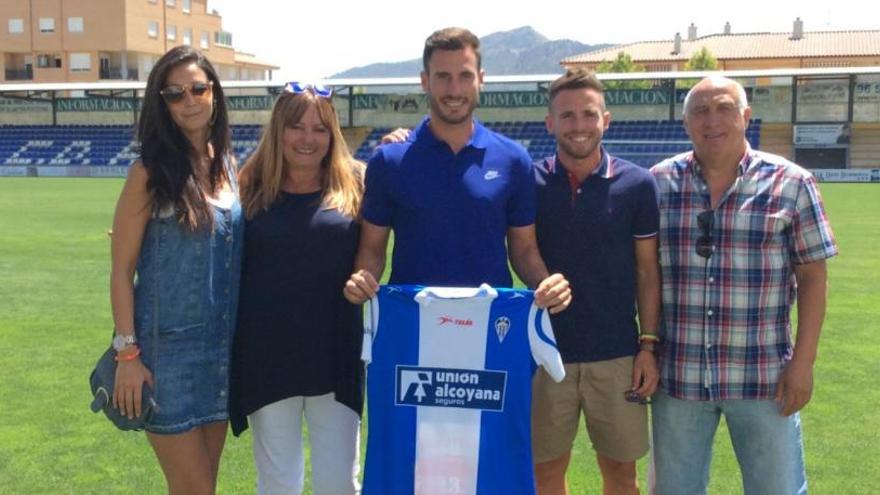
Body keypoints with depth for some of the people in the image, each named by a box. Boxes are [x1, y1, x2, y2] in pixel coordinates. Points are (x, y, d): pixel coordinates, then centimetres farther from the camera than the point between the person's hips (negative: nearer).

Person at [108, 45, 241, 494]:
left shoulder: (228, 165, 6)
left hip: (223, 346, 5)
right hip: (168, 347, -5)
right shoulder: (151, 173, -10)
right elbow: (121, 270, -9)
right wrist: (127, 352, -13)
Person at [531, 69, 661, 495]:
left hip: (617, 354, 0)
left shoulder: (637, 183, -3)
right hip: (546, 351, 1)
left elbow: (648, 270, 1)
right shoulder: (530, 182, -2)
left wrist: (648, 345, -3)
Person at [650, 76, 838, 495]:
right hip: (678, 375, 2)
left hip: (763, 377, -1)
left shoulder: (791, 183, -3)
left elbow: (812, 275, -1)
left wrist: (803, 361, -6)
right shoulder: (658, 183, 1)